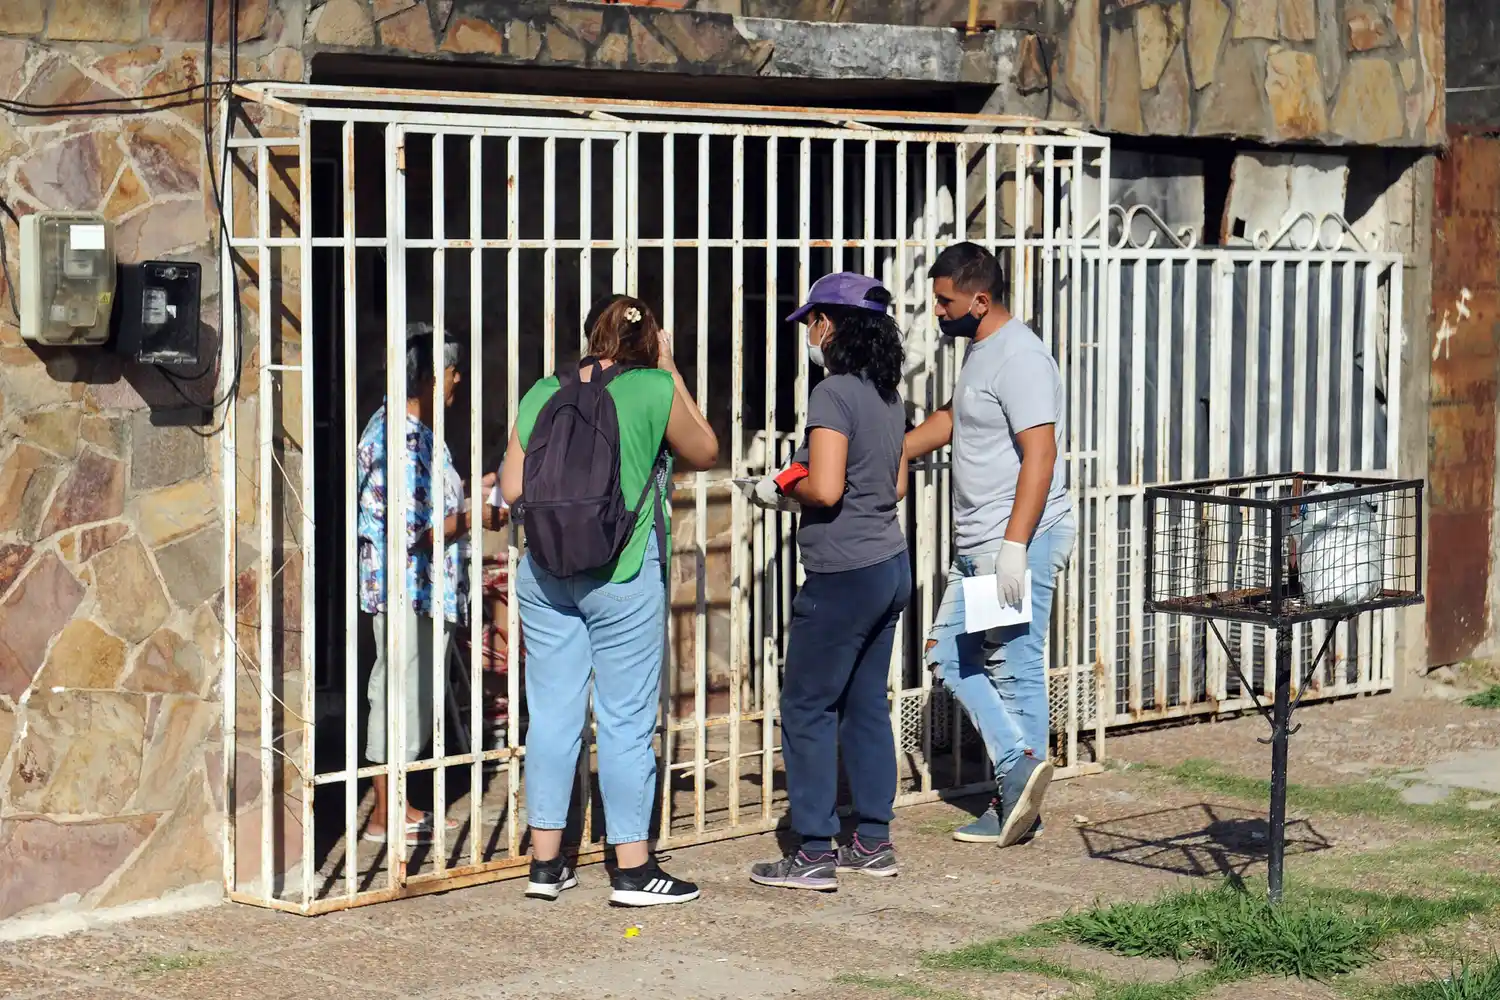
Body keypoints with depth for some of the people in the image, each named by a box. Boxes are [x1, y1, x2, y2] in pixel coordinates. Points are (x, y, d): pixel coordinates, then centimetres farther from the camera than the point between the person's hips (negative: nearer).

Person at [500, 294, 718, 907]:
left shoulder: (543, 394, 4)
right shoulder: (654, 389, -5)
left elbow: (512, 489, 5)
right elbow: (705, 454, 11)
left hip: (545, 574, 4)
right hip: (623, 576, -4)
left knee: (552, 714, 10)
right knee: (627, 720, 3)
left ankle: (545, 863, 15)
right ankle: (632, 869, 8)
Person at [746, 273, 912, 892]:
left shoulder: (833, 394, -17)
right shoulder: (887, 395, 10)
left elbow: (825, 489, -25)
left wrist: (782, 487, -5)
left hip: (843, 575, -9)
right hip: (890, 566, 9)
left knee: (807, 708, -1)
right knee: (866, 705, 14)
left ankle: (814, 854, 1)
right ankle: (873, 842, 19)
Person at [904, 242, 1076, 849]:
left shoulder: (1020, 359, -17)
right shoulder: (979, 350, 15)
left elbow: (1040, 455, -23)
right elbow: (952, 418, 33)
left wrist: (1014, 544, -27)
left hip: (1019, 542, -11)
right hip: (977, 547, 11)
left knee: (1014, 670, -5)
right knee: (950, 657, 9)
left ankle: (1020, 807, 2)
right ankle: (1019, 765, 5)